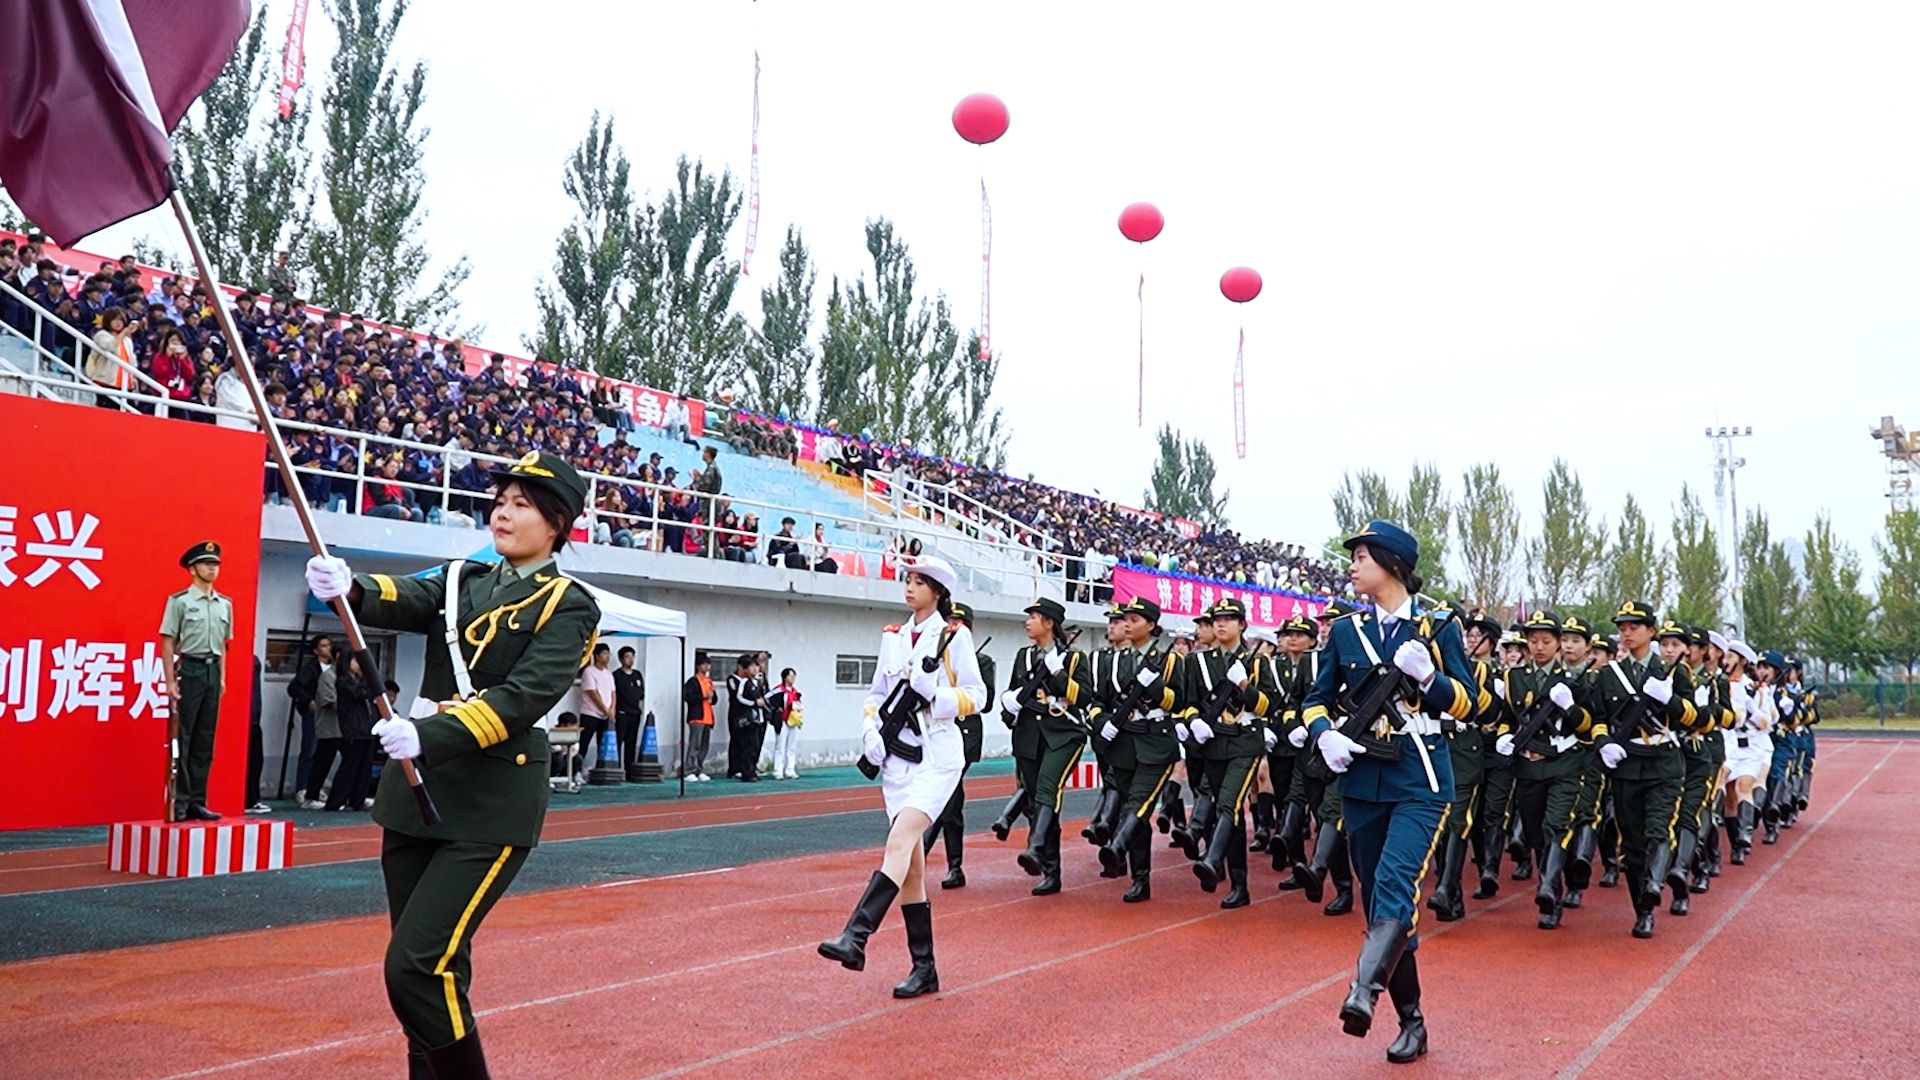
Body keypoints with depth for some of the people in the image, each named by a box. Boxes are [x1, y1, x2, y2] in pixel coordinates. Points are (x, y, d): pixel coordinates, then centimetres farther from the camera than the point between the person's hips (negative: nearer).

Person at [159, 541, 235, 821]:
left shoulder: (225, 604, 13)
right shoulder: (179, 601, -3)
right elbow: (167, 643, -5)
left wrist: (222, 677, 12)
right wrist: (170, 681, -11)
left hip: (212, 671, 6)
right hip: (189, 669, -5)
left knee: (205, 741, 7)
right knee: (182, 739, -4)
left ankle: (197, 802, 12)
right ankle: (179, 803, 1)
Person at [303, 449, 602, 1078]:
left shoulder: (568, 607, -4)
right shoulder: (462, 580, 13)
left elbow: (524, 698, -18)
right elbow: (403, 601, -8)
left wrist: (428, 735, -29)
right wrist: (348, 588, -29)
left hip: (491, 807, -6)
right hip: (418, 792, 6)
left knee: (415, 967, -12)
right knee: (436, 966, 14)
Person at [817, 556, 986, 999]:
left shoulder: (954, 637, -2)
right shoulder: (892, 637, 13)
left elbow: (976, 695, -3)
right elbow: (877, 693, 18)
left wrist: (937, 696, -20)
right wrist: (869, 730, 1)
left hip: (938, 756, -5)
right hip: (896, 757, 5)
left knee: (899, 843, -23)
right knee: (911, 866, 5)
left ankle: (855, 938, -32)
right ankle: (924, 969, 12)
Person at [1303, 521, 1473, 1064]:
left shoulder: (1438, 626, 0)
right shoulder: (1345, 631, 9)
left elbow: (1464, 702, 0)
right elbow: (1317, 701, 11)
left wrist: (1427, 676, -19)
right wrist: (1325, 735, -11)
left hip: (1420, 780, -4)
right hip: (1362, 781, 4)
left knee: (1395, 883, -24)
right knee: (1378, 898, 6)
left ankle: (1364, 991, -36)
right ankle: (1411, 1022, 16)